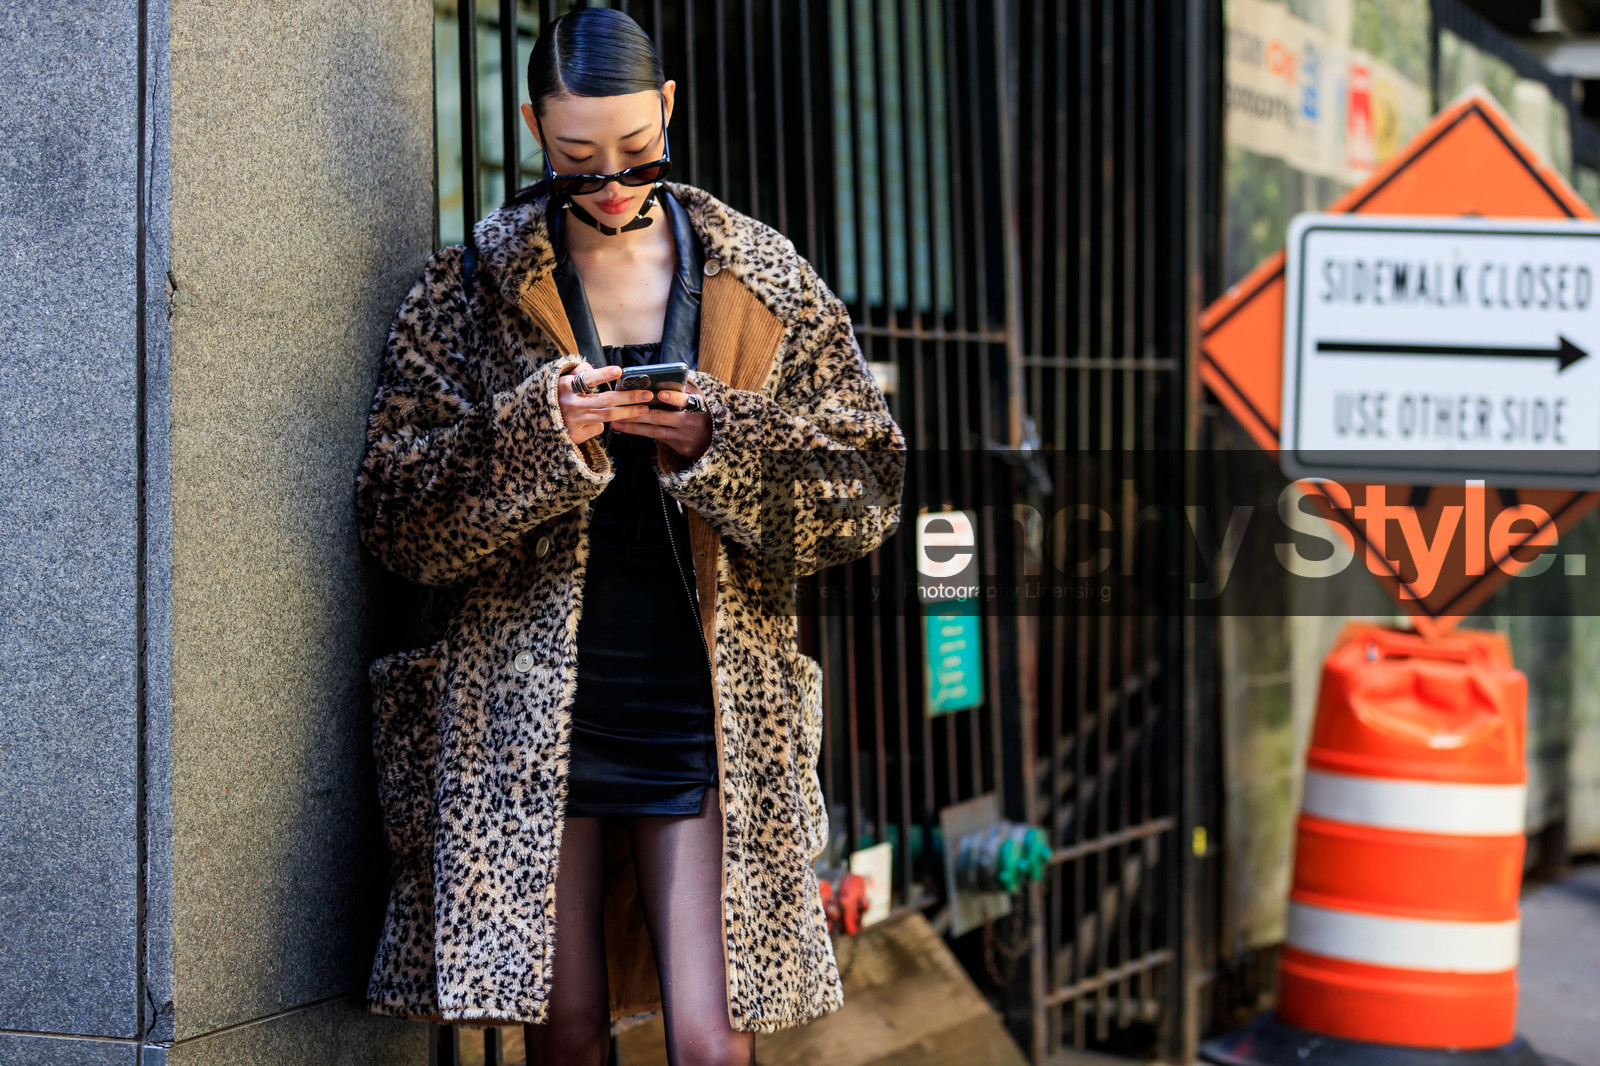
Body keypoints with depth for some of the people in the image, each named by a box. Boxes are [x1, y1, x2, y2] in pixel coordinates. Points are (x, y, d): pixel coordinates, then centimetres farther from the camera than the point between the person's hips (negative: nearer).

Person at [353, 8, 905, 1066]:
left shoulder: (764, 282, 7)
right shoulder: (471, 288, 4)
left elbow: (865, 487, 3)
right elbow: (397, 515, -1)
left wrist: (717, 441, -13)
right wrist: (538, 433, -17)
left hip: (703, 716, 0)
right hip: (532, 715, 0)